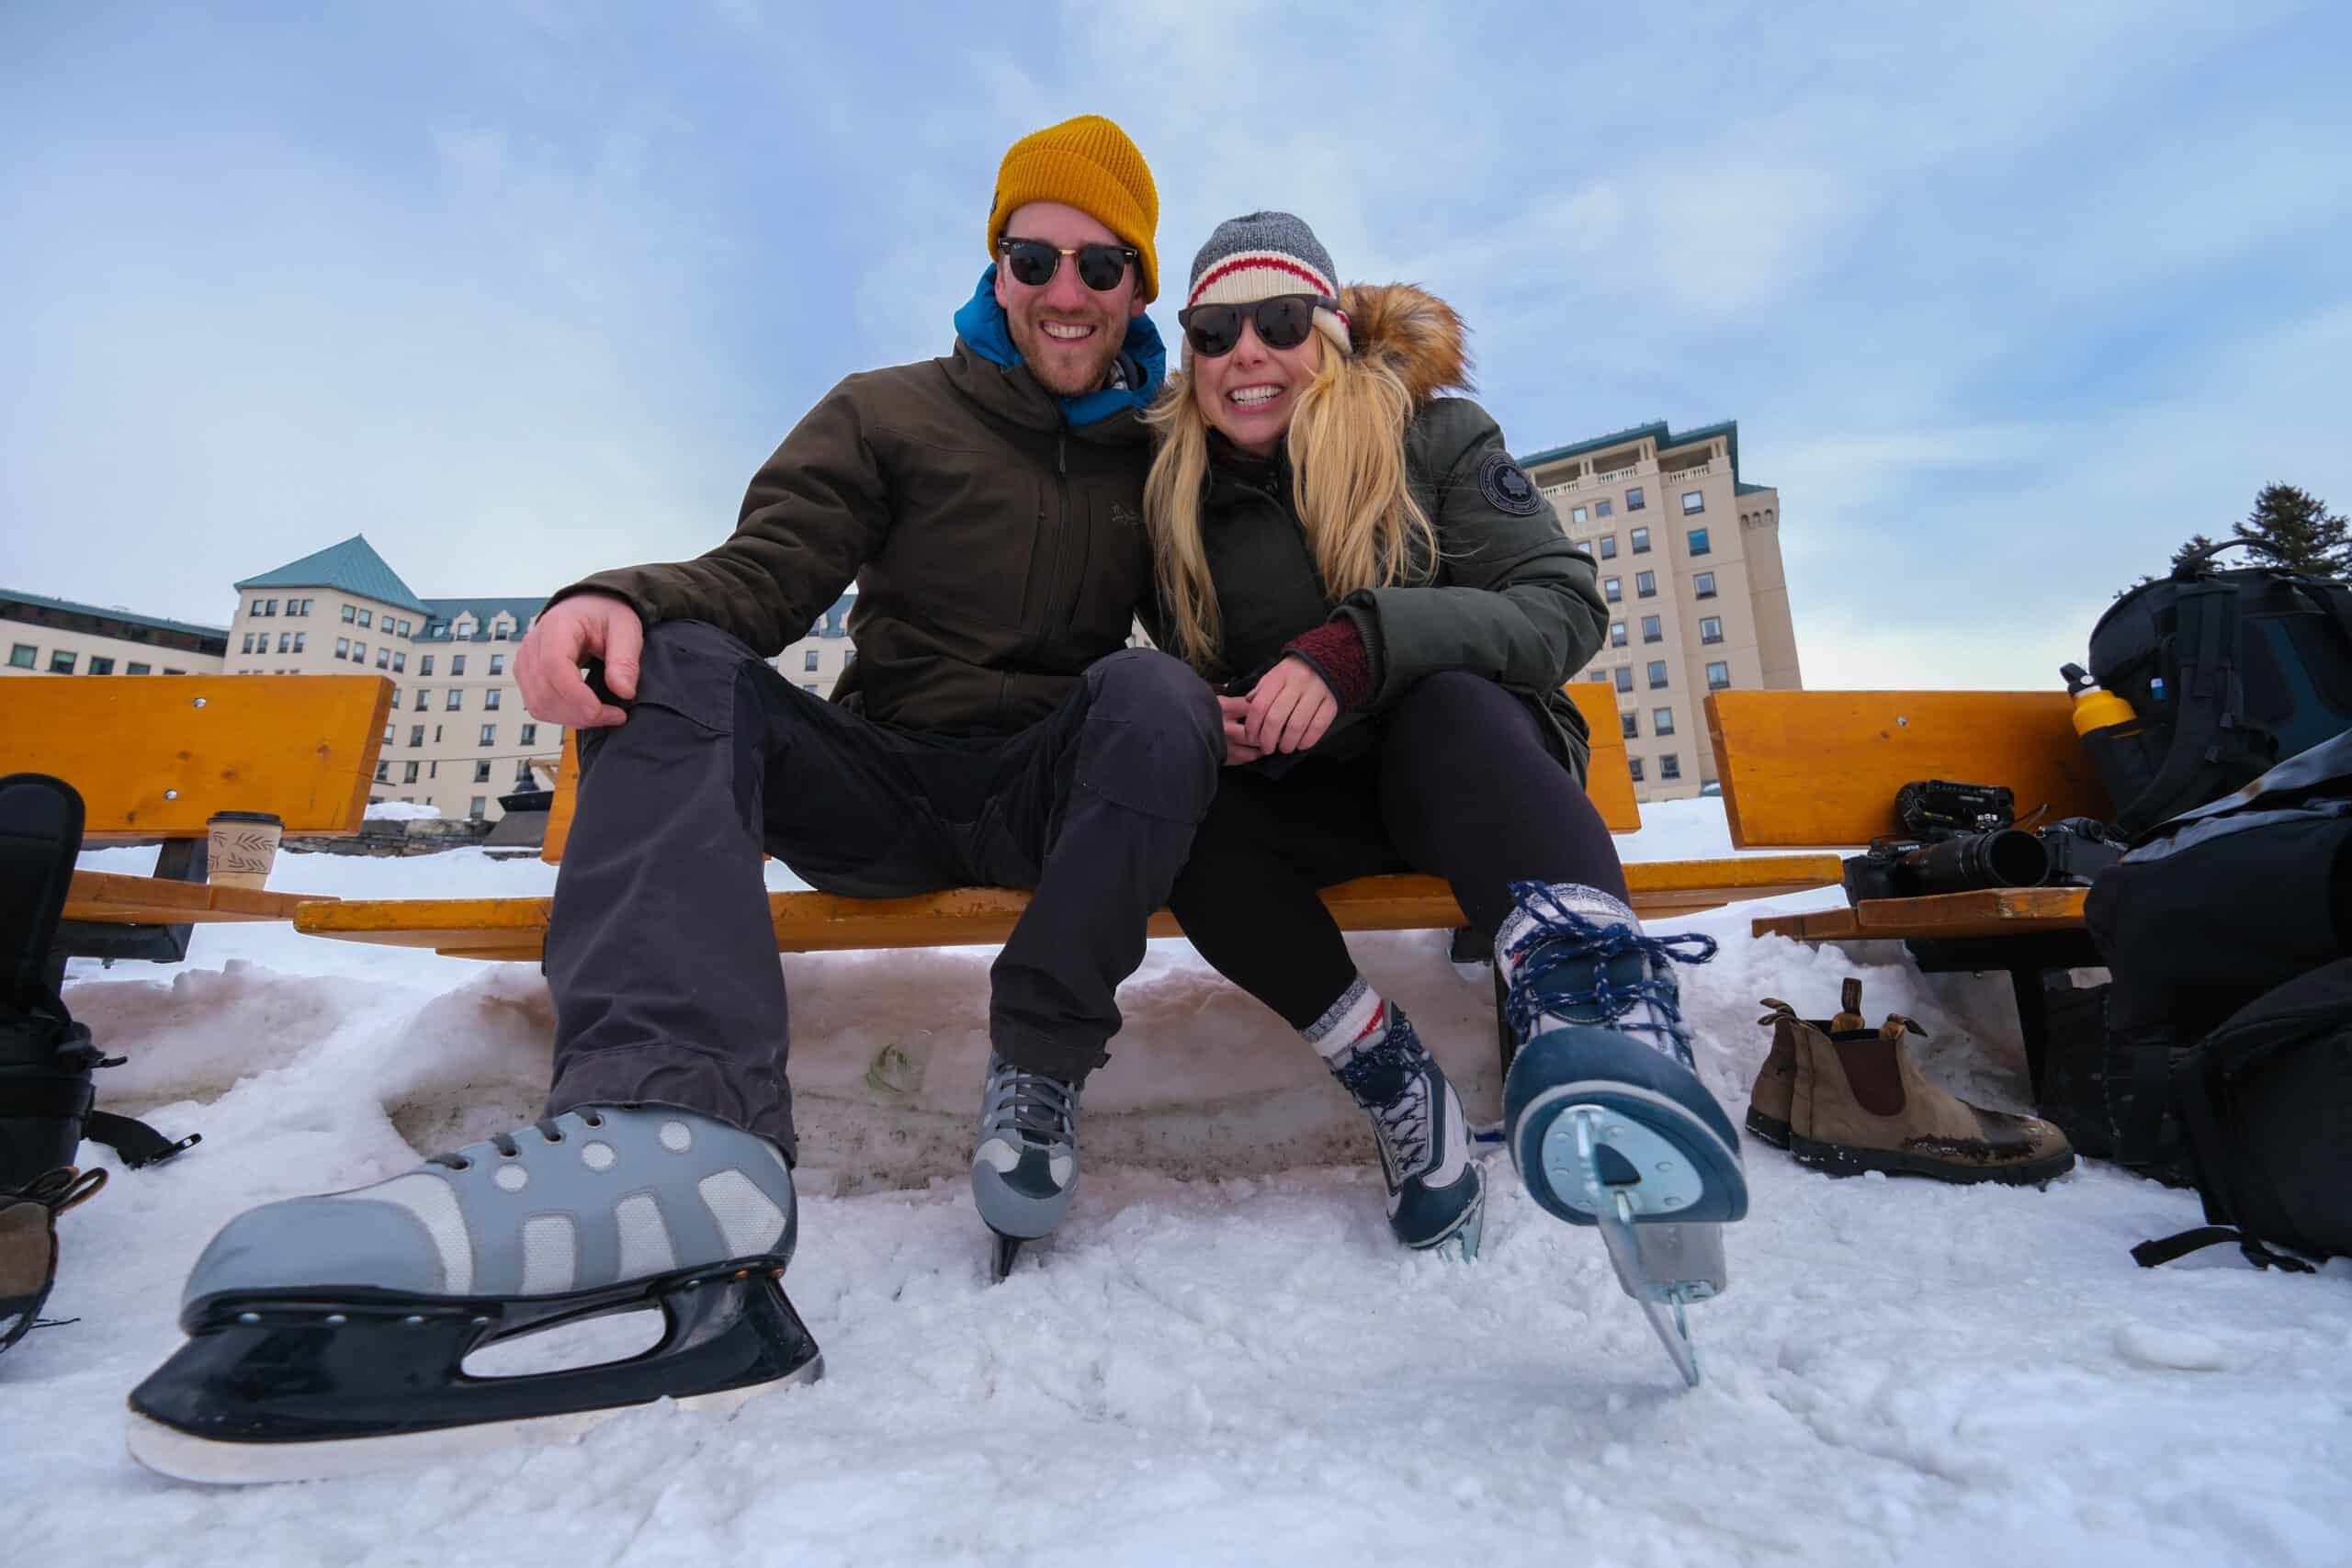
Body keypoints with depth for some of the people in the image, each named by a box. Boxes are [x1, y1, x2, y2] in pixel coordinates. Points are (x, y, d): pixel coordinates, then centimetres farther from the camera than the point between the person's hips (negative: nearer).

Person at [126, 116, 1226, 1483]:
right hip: (880, 783, 1)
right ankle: (684, 1120, -49)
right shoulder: (889, 417, 10)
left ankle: (1038, 1078, -28)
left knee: (1158, 691, -29)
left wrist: (1235, 706, -13)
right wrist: (625, 598, -24)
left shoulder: (1164, 460, 13)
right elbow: (762, 575, -2)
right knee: (678, 667, -24)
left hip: (1055, 795, 0)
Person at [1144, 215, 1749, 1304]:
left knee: (1448, 701, -36)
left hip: (1474, 764, -2)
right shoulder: (1174, 498, 5)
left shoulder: (1431, 434, -3)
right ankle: (1399, 1091, -22)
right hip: (1310, 795, 3)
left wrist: (1362, 646, -30)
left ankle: (1610, 1019, -57)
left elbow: (1566, 605, -14)